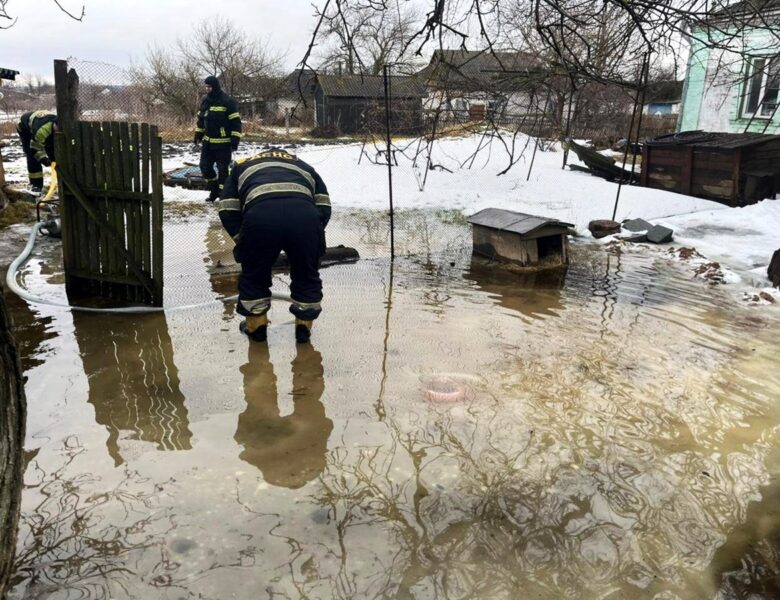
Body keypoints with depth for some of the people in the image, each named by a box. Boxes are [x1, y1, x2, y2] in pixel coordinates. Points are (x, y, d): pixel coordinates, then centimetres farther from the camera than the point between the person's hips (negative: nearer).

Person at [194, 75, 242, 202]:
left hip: (223, 143, -7)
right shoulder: (205, 100, 7)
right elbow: (201, 119, 20)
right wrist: (198, 135, 18)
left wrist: (235, 141, -18)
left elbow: (236, 122, -14)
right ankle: (214, 190, 26)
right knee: (205, 166, 9)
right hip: (207, 142, 7)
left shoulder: (227, 101, -13)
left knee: (222, 169, -1)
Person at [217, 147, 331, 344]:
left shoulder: (241, 166, 38)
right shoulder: (304, 166, 40)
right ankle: (304, 325, 32)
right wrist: (313, 238, 32)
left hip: (259, 215, -1)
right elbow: (324, 206, 24)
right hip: (305, 215, 1)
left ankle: (255, 324, 35)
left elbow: (228, 210, 23)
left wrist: (242, 240, 29)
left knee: (253, 274, 24)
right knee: (307, 274, 24)